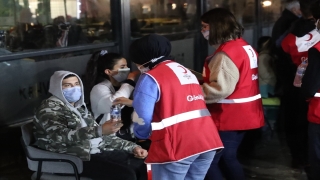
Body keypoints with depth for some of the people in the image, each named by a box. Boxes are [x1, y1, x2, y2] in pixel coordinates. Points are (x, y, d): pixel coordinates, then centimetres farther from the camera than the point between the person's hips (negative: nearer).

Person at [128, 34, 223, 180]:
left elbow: (142, 119, -9)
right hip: (207, 140, 7)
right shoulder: (185, 71, 21)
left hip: (177, 146, -7)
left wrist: (141, 135, 11)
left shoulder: (150, 78, -4)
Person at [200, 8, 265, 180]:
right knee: (228, 158, 19)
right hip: (241, 115, 10)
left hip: (228, 118, -10)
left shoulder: (226, 53, -20)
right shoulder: (245, 47, 10)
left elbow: (220, 88, -27)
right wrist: (202, 79, 14)